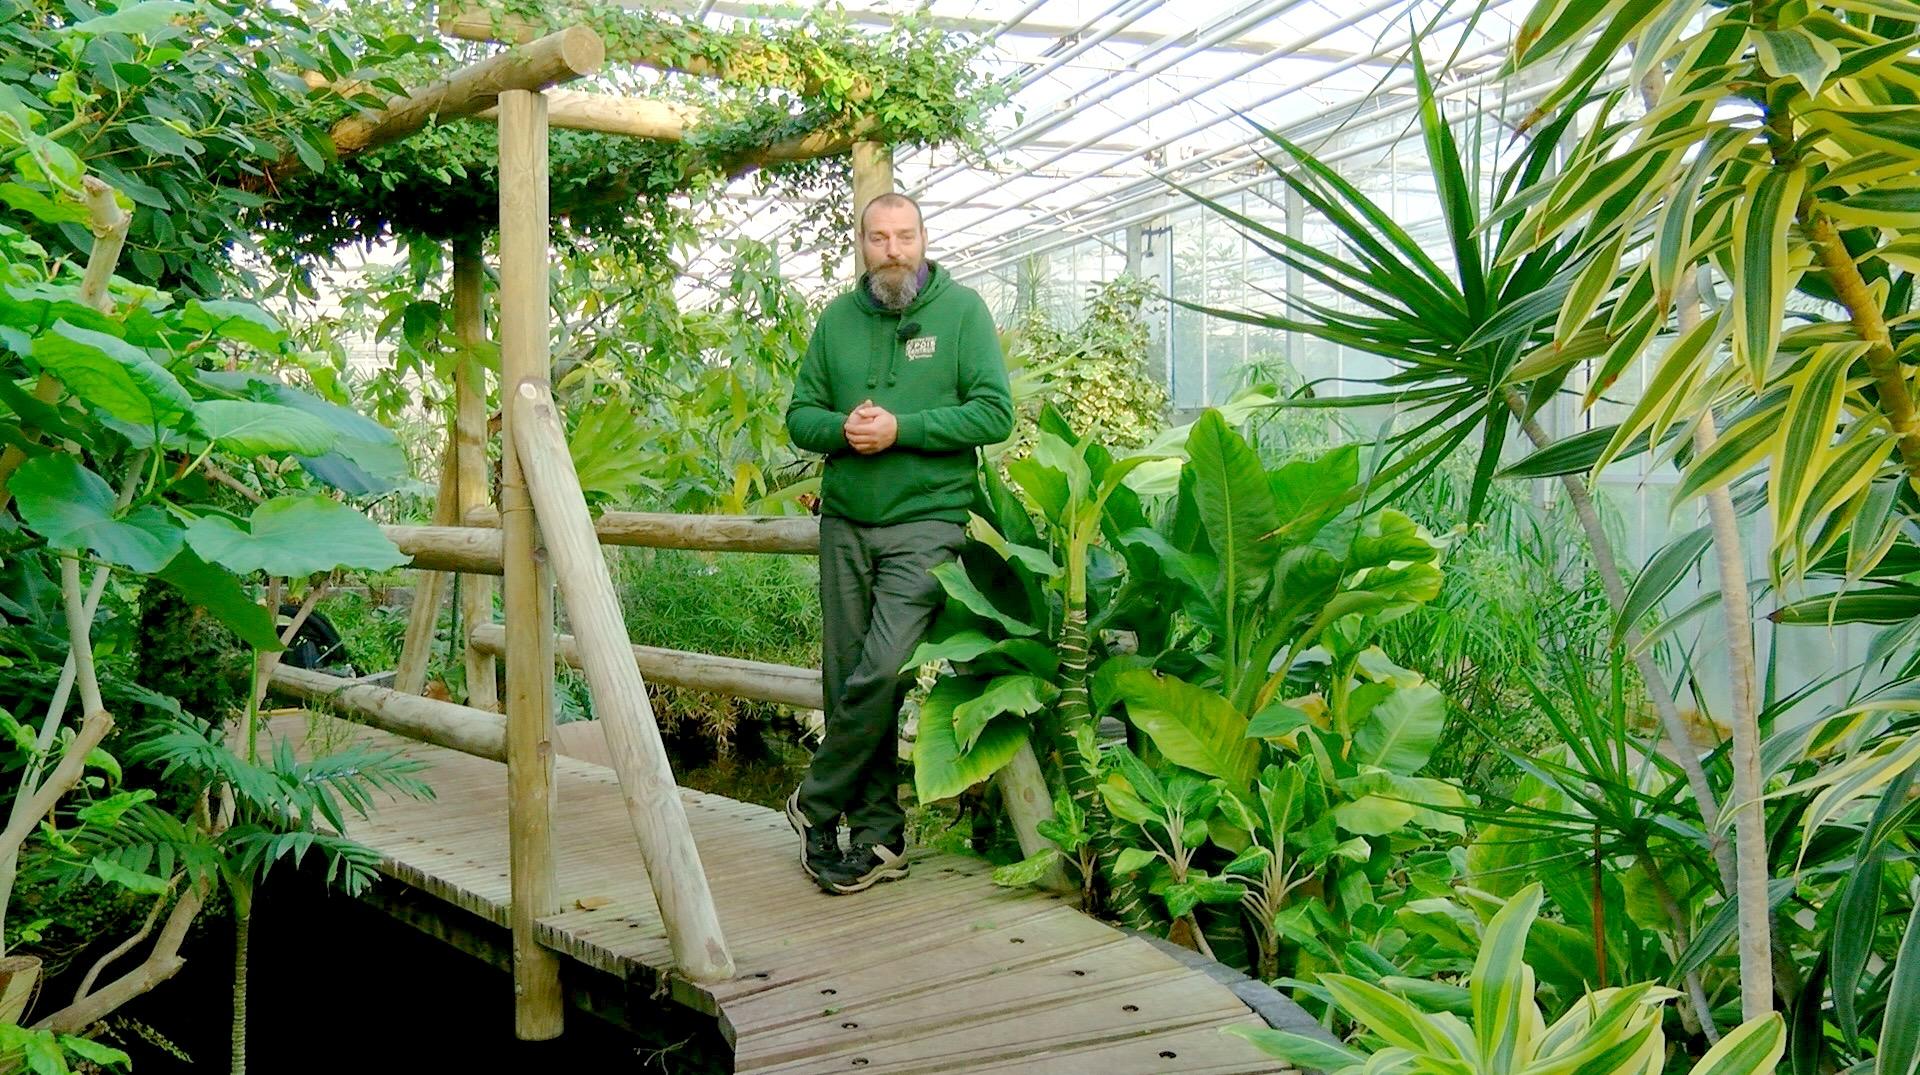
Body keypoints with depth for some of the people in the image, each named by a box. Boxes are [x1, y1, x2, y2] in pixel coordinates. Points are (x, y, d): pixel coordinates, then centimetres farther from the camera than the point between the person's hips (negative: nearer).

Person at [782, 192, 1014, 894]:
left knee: (882, 672, -16)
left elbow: (995, 413, -6)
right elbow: (800, 415, 13)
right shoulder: (837, 319, 12)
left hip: (926, 524, -4)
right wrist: (843, 428, -10)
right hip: (845, 525, 4)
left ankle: (816, 804, 5)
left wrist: (900, 428, -14)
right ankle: (878, 836, 15)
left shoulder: (962, 310, 1)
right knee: (845, 679, 4)